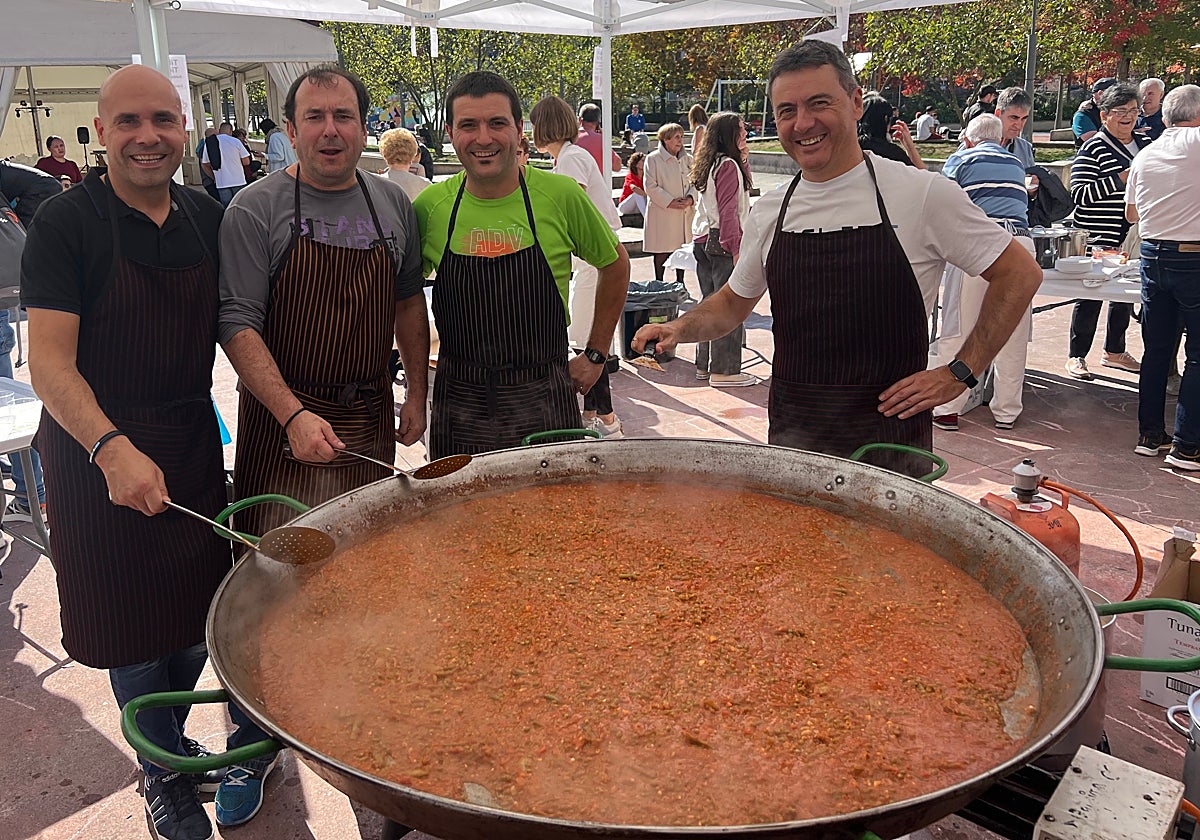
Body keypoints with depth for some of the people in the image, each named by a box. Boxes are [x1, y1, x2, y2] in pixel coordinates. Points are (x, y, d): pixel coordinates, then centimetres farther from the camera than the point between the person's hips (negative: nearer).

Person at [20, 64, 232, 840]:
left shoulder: (208, 218, 3)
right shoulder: (66, 224, -12)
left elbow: (232, 326, 13)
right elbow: (49, 361, -18)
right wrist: (112, 449, -32)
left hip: (194, 443, 5)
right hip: (99, 450, -4)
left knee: (198, 610, 15)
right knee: (132, 623, 8)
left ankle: (174, 740, 40)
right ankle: (162, 773, 30)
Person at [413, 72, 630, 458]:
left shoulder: (561, 196, -7)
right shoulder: (430, 205, -3)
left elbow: (615, 265, 9)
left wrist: (595, 354, 7)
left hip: (544, 401, -1)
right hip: (458, 401, 1)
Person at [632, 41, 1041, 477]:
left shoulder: (923, 194, -8)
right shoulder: (768, 212, 5)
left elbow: (1020, 274, 0)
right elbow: (734, 302, 19)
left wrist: (960, 373, -6)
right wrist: (680, 328, 0)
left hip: (889, 433, -3)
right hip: (790, 435, 4)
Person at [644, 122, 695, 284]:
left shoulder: (687, 159, 11)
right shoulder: (653, 159, -6)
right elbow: (650, 186, -10)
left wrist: (690, 198, -10)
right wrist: (669, 202, -16)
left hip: (685, 214, 5)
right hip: (662, 214, -5)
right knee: (662, 252, 1)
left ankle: (680, 283, 24)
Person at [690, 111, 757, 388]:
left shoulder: (709, 165, 14)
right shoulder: (728, 165, -13)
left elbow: (743, 187, 25)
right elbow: (728, 212, -19)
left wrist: (743, 160, 14)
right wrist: (736, 249, -20)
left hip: (703, 239, 10)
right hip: (722, 242, -10)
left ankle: (705, 365, 22)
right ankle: (724, 370, 0)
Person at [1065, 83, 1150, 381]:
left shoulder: (1145, 144, 12)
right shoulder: (1093, 149, -10)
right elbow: (1079, 194, -18)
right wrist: (1121, 180, -23)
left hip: (1134, 237, 7)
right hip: (1101, 238, -7)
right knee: (1091, 295, 0)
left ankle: (1114, 351, 30)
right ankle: (1076, 356, 11)